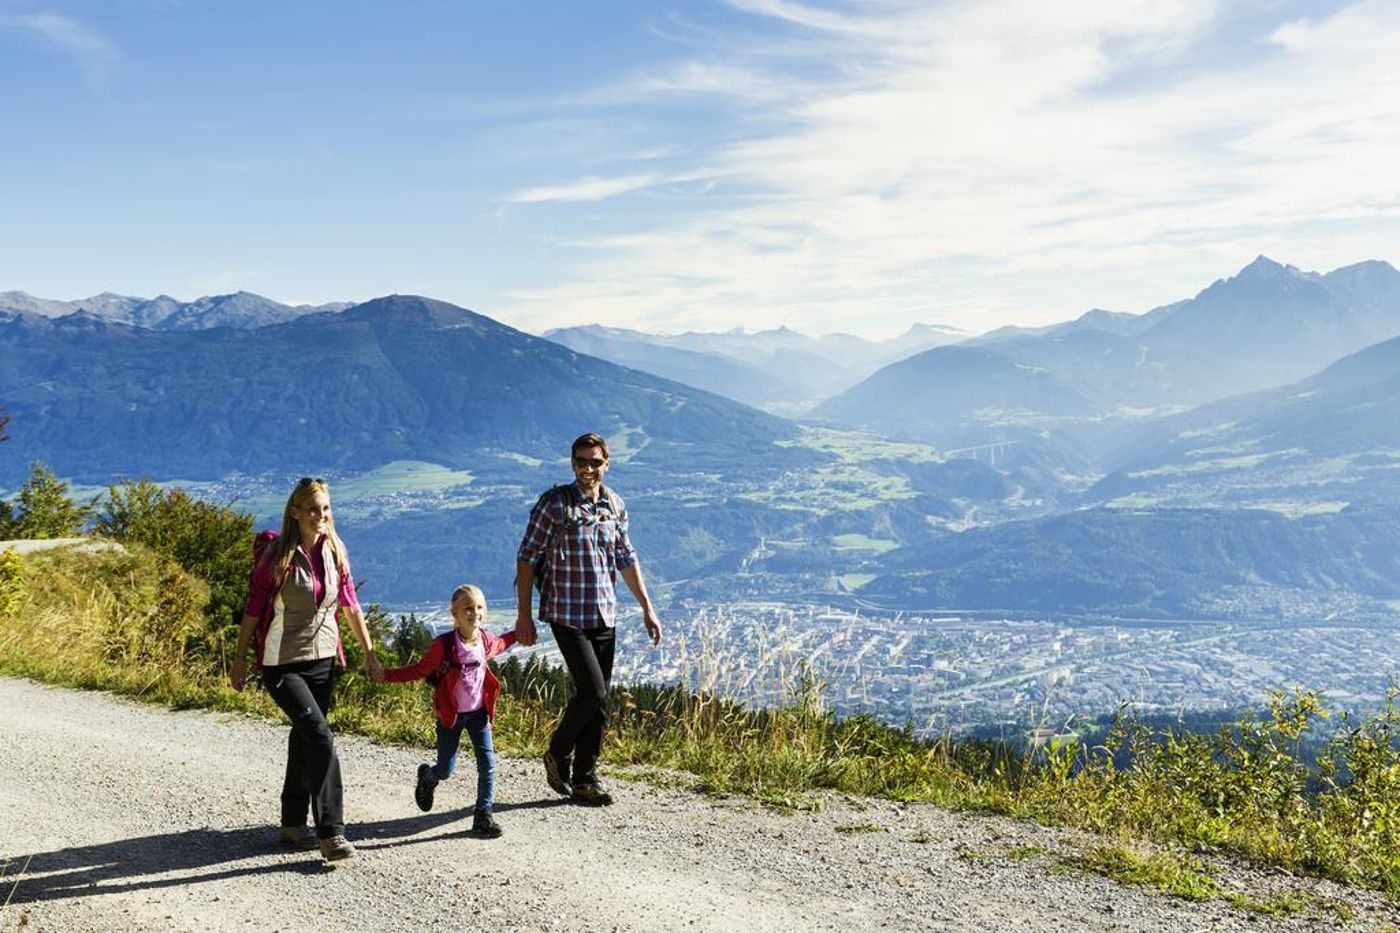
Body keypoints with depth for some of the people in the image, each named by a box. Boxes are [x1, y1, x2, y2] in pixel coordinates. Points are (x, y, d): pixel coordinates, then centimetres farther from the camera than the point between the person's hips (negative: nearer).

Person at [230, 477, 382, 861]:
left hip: (323, 659, 5)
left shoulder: (335, 551, 2)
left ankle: (293, 825, 29)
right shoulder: (277, 554, -12)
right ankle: (330, 833, -12)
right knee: (321, 738, -16)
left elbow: (350, 604, 10)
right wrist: (240, 659, -1)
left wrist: (369, 652, 11)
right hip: (282, 663, -5)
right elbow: (254, 608, -6)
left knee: (304, 740, 15)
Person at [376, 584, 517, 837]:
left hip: (478, 712, 3)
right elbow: (420, 669, -10)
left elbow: (499, 644, 20)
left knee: (487, 763, -6)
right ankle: (426, 777, 44)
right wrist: (385, 675, -17)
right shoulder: (444, 645, -20)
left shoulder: (486, 640, -6)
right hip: (450, 714, -3)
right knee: (446, 770, 7)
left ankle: (483, 814, 8)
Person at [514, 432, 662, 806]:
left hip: (605, 617, 5)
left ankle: (584, 780, 18)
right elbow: (526, 557, -6)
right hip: (567, 616, -5)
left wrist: (647, 608, 14)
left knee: (598, 699, 7)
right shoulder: (554, 503, -9)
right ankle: (557, 753, 14)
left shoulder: (615, 505, 7)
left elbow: (626, 559, 16)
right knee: (592, 692, -12)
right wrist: (524, 615, -10)